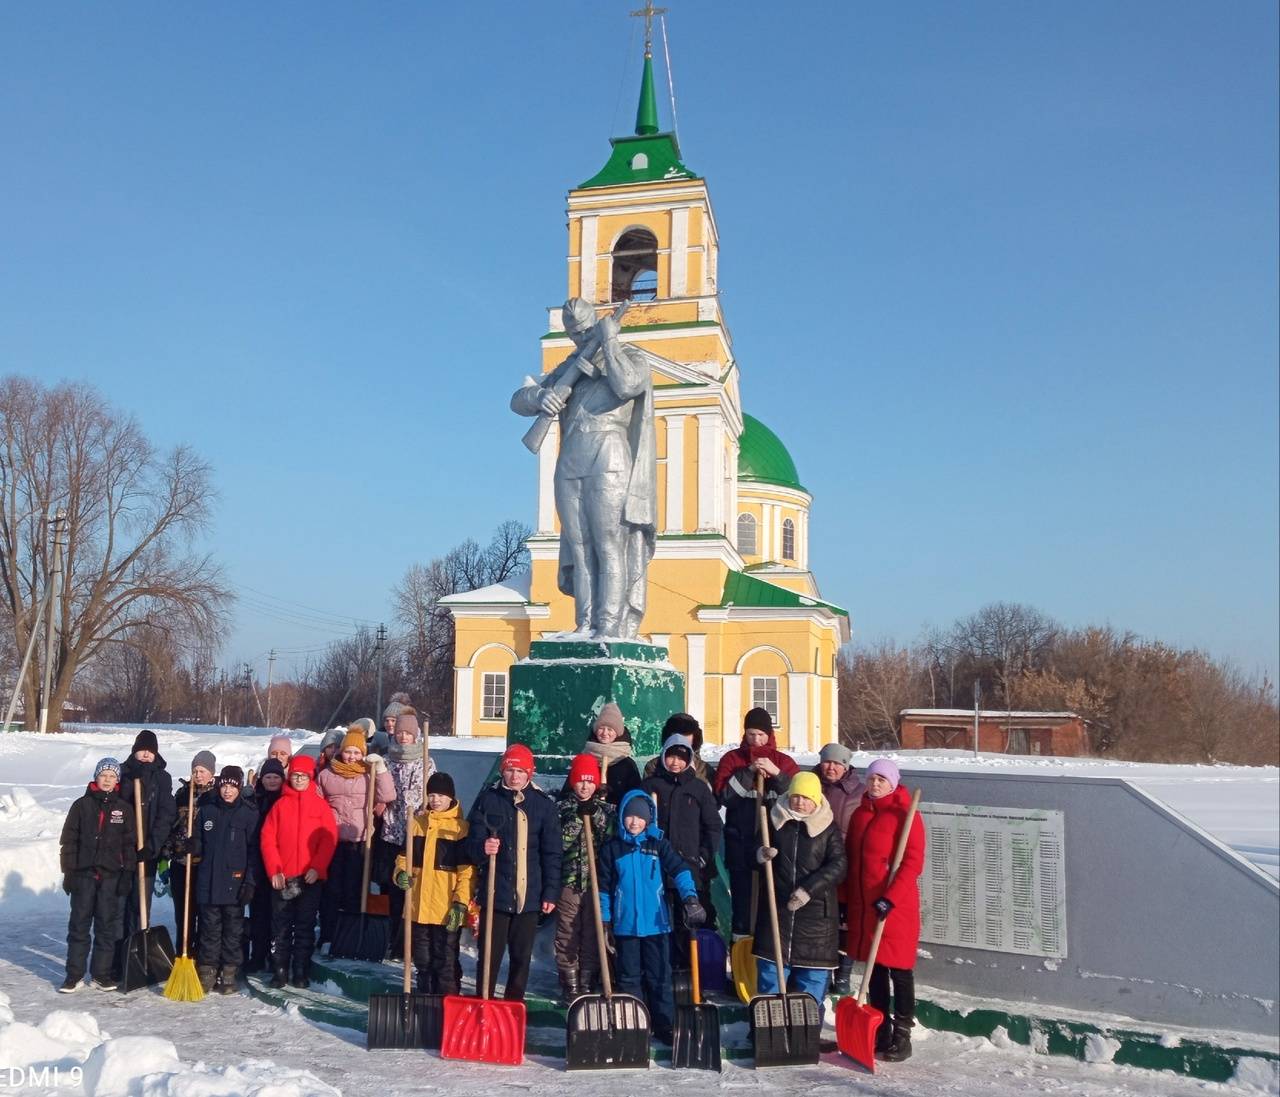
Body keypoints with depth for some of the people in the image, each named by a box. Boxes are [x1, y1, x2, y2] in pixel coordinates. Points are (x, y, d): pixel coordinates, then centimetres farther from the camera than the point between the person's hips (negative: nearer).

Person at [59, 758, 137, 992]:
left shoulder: (124, 809, 5)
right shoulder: (82, 805, 2)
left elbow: (129, 843, 5)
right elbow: (68, 840, 3)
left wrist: (127, 873, 0)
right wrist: (68, 871, -2)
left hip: (111, 874, 1)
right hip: (83, 873, 0)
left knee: (107, 925, 4)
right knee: (79, 923, 4)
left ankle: (102, 973, 12)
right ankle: (74, 975, 11)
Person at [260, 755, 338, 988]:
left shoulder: (320, 804, 3)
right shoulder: (280, 804, 5)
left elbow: (329, 838, -2)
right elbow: (268, 838, 1)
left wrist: (317, 868, -11)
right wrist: (274, 871, -7)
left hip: (311, 877, -1)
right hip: (282, 877, 1)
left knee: (305, 926, 5)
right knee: (281, 926, 5)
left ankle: (301, 973, 13)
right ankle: (280, 971, 14)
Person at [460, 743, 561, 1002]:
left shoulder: (544, 805, 2)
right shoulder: (487, 799, 1)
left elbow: (552, 854, 5)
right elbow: (470, 844, 2)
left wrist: (551, 893, 0)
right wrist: (482, 848, -22)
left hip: (529, 895, 1)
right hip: (495, 892, -1)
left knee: (521, 956, 10)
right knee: (490, 954, 3)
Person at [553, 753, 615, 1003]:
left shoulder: (606, 809, 7)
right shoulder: (561, 808, 3)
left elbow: (613, 839, -5)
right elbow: (559, 842, -6)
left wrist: (597, 815, -15)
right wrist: (577, 818, -17)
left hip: (596, 881, 1)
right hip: (568, 880, -1)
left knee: (592, 936, 5)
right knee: (567, 936, 2)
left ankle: (587, 985, 16)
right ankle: (570, 986, 13)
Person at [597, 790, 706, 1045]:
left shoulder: (658, 844, 1)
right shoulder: (613, 847, 3)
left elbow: (679, 870, -10)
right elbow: (604, 887, 7)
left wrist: (690, 897, -25)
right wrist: (605, 921, 5)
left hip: (656, 923, -1)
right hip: (625, 925, 1)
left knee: (659, 977, 5)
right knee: (629, 977, 8)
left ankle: (664, 1026, 13)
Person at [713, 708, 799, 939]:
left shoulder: (782, 761, 8)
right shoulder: (732, 758, 6)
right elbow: (723, 794, -8)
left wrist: (775, 772, -18)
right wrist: (749, 771, -16)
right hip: (739, 838, 0)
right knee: (741, 891, 6)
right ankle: (740, 935, 16)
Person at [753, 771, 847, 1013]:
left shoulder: (828, 828, -1)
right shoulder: (776, 820, 5)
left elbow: (838, 865, -10)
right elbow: (757, 850, 14)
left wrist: (808, 889, -19)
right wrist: (761, 853, -11)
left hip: (815, 911, -2)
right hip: (777, 906, 2)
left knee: (812, 977, 3)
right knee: (770, 968, 4)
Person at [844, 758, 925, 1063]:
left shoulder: (904, 814, -10)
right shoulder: (860, 813, 10)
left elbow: (912, 863, -16)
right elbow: (850, 857, 16)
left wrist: (890, 897, -22)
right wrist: (846, 898, 14)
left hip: (895, 906, -6)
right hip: (863, 905, 6)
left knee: (899, 970, 3)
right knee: (874, 969, 13)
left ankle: (902, 1036, 14)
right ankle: (880, 1034, 24)